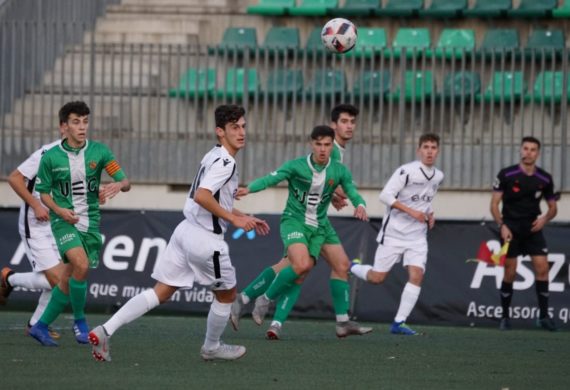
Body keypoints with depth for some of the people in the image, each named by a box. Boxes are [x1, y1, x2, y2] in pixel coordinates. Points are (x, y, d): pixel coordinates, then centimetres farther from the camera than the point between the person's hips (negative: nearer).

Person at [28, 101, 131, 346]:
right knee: (81, 265, -26)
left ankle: (41, 326, 22)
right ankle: (79, 320, -6)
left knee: (68, 280, 5)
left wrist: (117, 185, -27)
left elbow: (125, 182, -3)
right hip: (64, 221, -3)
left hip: (90, 222, 3)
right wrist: (59, 210, -13)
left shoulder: (99, 152, -1)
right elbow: (43, 192, 6)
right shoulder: (50, 157, -4)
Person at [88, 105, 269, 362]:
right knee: (226, 294, 15)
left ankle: (105, 331, -9)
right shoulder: (225, 162, -15)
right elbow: (202, 196, -28)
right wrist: (234, 219, -21)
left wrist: (245, 218, 31)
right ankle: (211, 348, 33)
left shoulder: (214, 158, 18)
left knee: (161, 293, 4)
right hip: (206, 239, -9)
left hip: (186, 231, 9)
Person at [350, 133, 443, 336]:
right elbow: (385, 195, -18)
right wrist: (410, 211, -25)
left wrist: (429, 213, 6)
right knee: (377, 278, -1)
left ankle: (398, 322, -8)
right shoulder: (407, 171, -15)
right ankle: (352, 267, 31)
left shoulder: (438, 176, 8)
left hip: (417, 235, 5)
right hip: (394, 232, -5)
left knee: (416, 275, -12)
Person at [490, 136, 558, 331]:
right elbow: (494, 204, -2)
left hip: (533, 227, 2)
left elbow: (553, 207, 13)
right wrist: (502, 225, -15)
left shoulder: (545, 179, 2)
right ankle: (505, 316, 11)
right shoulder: (506, 175, -5)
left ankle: (543, 316, -3)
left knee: (542, 267, -10)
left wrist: (545, 218, -8)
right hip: (511, 228, -2)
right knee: (510, 273, -2)